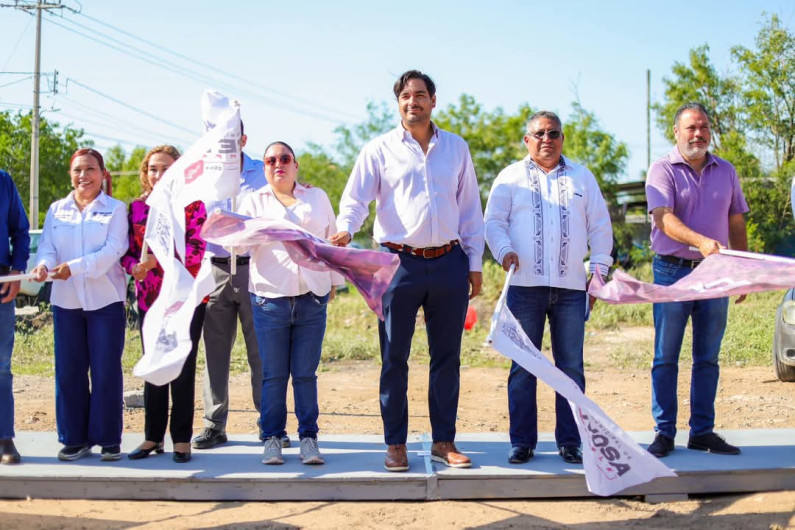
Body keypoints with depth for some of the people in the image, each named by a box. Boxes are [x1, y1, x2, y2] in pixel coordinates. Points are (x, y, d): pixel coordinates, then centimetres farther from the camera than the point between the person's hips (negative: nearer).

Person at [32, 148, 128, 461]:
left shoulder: (116, 209, 2)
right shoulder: (56, 210, 12)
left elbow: (113, 250, -11)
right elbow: (47, 246, 3)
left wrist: (74, 267, -23)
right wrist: (44, 265, -21)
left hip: (105, 299, -3)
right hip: (66, 300, 3)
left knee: (106, 371, -1)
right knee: (68, 371, 4)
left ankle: (108, 439, 8)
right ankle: (75, 439, 14)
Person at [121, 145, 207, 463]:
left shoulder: (192, 206, -2)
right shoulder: (136, 208, 10)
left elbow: (195, 250, -12)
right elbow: (127, 251, 9)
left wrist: (158, 258, -25)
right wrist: (134, 266, -14)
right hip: (149, 299, 4)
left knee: (183, 368, 0)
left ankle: (181, 439, 9)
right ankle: (153, 436, 19)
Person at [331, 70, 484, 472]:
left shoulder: (456, 148, 11)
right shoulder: (380, 150, 4)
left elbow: (470, 209, 13)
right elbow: (355, 199, -1)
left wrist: (475, 262, 10)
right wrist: (345, 229, -23)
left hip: (449, 262, 2)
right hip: (400, 262, -2)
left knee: (447, 356, 7)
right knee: (394, 358, 1)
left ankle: (444, 441, 17)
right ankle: (395, 443, 11)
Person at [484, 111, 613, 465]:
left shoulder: (582, 177, 17)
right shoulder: (511, 177, 12)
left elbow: (600, 227, 16)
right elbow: (493, 221, 6)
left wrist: (599, 269, 7)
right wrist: (504, 251, -13)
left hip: (571, 287, 2)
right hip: (525, 286, -1)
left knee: (571, 368, 2)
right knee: (523, 367, 0)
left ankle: (569, 441, 10)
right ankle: (522, 442, 8)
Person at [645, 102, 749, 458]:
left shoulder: (726, 171, 11)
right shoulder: (663, 170, -3)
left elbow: (736, 223, 15)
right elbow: (663, 218, -17)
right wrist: (701, 241, -33)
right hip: (673, 271, -4)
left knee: (708, 358, 8)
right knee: (666, 358, 0)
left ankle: (702, 432, 15)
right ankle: (664, 432, 7)